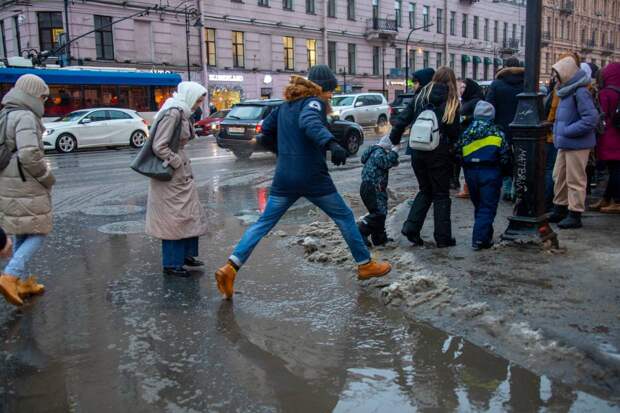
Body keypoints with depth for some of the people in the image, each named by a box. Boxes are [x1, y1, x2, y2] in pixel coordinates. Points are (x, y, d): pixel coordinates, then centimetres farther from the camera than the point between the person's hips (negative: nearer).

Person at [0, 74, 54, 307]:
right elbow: (30, 155, -26)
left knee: (20, 234, 17)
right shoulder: (25, 117, -17)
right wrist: (48, 178, -13)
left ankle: (23, 283, 23)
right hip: (26, 187, -9)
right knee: (38, 234, 2)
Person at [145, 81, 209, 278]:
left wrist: (183, 163, 9)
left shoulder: (181, 113, 10)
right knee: (173, 218, 0)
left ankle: (186, 254, 29)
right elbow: (159, 147, -23)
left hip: (181, 175, 10)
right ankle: (172, 264, 12)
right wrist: (178, 163, -15)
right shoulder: (173, 113, -19)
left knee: (189, 215, 16)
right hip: (171, 176, -10)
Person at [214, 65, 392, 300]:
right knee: (345, 218, 11)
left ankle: (230, 268, -4)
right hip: (313, 177, -6)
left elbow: (266, 133, 20)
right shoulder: (314, 102, -7)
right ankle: (365, 265, 21)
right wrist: (331, 143, -45)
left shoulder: (285, 106, 15)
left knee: (264, 223, 8)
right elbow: (309, 122, -30)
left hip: (284, 177, 6)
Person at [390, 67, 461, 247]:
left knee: (425, 190, 19)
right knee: (441, 194, 8)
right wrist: (453, 147, 11)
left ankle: (411, 227, 7)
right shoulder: (451, 101, -3)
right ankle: (443, 237, 11)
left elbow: (402, 120, 2)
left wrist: (392, 141, 9)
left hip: (418, 153, 4)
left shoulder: (421, 97, 5)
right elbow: (455, 132, -5)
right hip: (439, 154, -3)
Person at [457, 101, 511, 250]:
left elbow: (458, 155, 8)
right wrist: (506, 172, 14)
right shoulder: (497, 133, 0)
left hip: (470, 173, 4)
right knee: (488, 208, 0)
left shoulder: (465, 133, 8)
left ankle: (485, 236, 24)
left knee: (478, 206, 17)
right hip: (490, 173, -4)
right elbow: (504, 157, -2)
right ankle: (480, 239, -8)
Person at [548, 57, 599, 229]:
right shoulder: (566, 92, 12)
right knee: (559, 176, 17)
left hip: (577, 145, -10)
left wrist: (567, 131, -22)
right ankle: (560, 210, 29)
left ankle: (575, 215, 7)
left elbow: (591, 118, -23)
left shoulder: (580, 92, -17)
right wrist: (558, 133, 11)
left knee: (575, 180, -2)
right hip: (564, 144, 10)